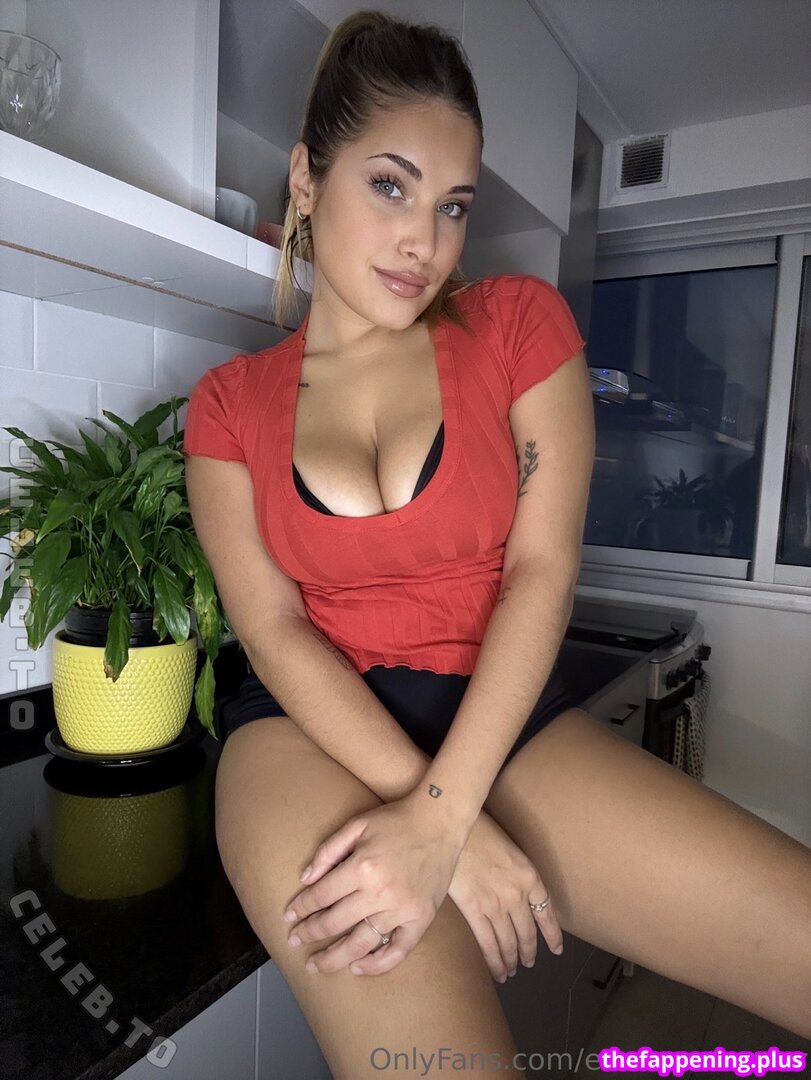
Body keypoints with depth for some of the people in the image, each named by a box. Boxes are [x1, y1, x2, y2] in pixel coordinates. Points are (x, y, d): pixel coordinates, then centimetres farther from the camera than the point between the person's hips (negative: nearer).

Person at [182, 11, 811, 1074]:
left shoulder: (521, 321, 4)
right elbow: (273, 628, -4)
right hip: (315, 729, -1)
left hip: (508, 717, 2)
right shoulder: (229, 403, 6)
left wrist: (441, 815, -15)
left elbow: (542, 570, -5)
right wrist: (445, 818, -17)